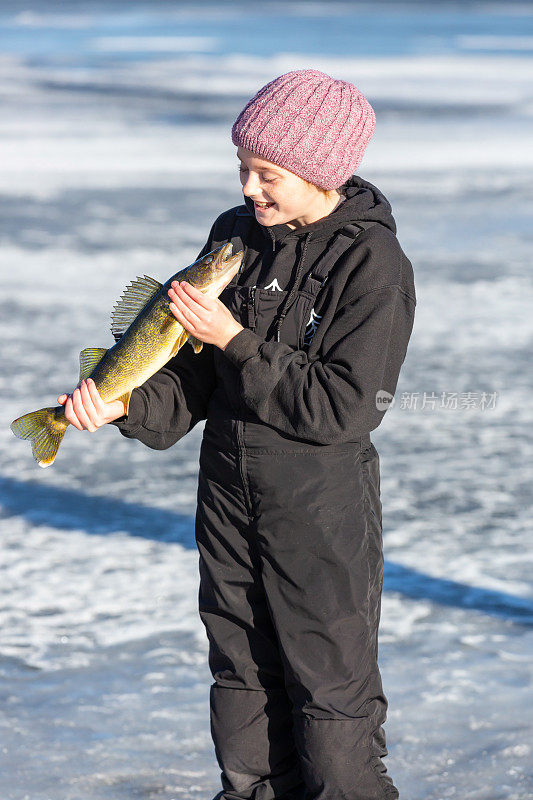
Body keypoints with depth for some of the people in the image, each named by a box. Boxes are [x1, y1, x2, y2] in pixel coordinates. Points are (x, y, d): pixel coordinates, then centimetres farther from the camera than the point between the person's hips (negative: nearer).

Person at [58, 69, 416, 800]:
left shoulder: (374, 265, -16)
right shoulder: (236, 234, 3)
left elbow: (344, 407, -20)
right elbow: (195, 374, 6)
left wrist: (238, 342, -22)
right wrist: (126, 405, -13)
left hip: (322, 498, -6)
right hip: (229, 483, 6)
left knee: (329, 671, 2)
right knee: (240, 664, 15)